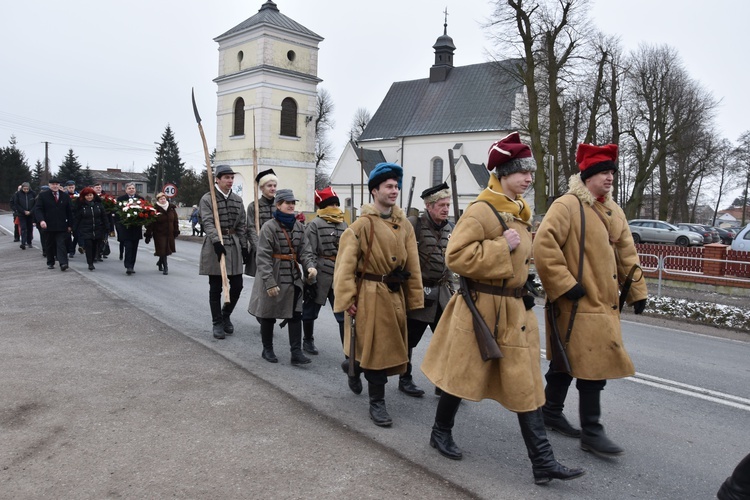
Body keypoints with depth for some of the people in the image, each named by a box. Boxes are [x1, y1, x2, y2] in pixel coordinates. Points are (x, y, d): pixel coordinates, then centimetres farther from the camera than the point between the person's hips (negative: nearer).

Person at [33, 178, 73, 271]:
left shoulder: (65, 196, 8)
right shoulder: (42, 195, 2)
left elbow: (69, 211, 10)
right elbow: (37, 209, -4)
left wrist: (69, 224, 6)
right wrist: (41, 220, -21)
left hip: (61, 226, 0)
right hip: (48, 225, 0)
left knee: (61, 245, -9)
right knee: (49, 245, 10)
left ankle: (63, 263, -17)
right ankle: (50, 263, 20)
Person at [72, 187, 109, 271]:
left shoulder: (99, 205, 6)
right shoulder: (81, 206, 1)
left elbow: (104, 217, 7)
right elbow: (77, 219, 3)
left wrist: (107, 228, 2)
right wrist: (75, 229, 0)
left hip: (98, 231, 2)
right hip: (86, 231, -2)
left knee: (95, 247, 6)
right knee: (88, 247, -8)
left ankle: (92, 260, 22)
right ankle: (90, 264, -3)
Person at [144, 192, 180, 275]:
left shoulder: (171, 208, 4)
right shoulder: (155, 209, -11)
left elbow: (175, 220, 12)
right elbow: (150, 223, -10)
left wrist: (176, 231, 10)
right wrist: (148, 235, -11)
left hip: (169, 234, 5)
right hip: (159, 233, -5)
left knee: (166, 249, 12)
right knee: (162, 250, -6)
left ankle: (160, 262, 37)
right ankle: (165, 268, 0)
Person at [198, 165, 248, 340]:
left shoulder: (238, 200, 10)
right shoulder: (207, 199, -4)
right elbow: (208, 223, -15)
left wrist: (244, 246, 8)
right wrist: (217, 241, -28)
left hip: (234, 244, 4)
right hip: (215, 245, -4)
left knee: (237, 286, 4)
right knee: (216, 288, 2)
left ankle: (226, 315, 27)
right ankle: (217, 323, 14)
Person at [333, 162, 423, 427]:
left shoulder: (404, 225, 7)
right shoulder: (362, 225, -10)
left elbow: (413, 266, 8)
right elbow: (345, 265, -12)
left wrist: (414, 300, 7)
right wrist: (347, 300, -16)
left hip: (395, 295, 6)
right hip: (370, 295, -6)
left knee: (389, 346, 16)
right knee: (374, 348, 0)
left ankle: (354, 367, 44)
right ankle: (377, 403, 15)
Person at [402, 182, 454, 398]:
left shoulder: (449, 228, 8)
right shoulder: (414, 225, -11)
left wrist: (450, 288, 16)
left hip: (441, 292, 6)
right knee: (409, 339, 7)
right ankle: (405, 379, 25)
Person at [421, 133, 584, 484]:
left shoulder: (520, 212, 11)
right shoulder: (481, 211, -17)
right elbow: (455, 257, -24)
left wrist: (521, 291, 18)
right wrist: (501, 247, -24)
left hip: (515, 308, 8)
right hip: (482, 307, -8)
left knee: (526, 383, 7)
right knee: (463, 375, 9)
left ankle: (543, 461, 13)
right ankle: (441, 433, 33)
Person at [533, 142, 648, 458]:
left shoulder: (613, 211, 14)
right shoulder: (567, 206, -13)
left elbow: (626, 253, 20)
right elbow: (544, 245, -22)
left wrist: (637, 290, 17)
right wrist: (564, 285, -21)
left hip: (604, 301, 8)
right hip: (578, 303, -8)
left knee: (568, 361, 17)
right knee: (593, 365, -6)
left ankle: (551, 412, 32)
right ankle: (591, 432, 6)